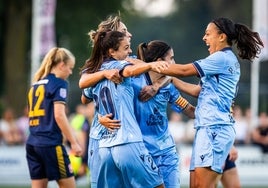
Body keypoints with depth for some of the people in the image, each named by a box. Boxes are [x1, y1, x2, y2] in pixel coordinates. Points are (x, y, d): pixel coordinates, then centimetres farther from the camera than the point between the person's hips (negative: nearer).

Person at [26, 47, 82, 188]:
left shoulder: (35, 84, 17)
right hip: (51, 143, -8)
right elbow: (59, 115, -14)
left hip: (32, 143, 8)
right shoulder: (59, 84, -6)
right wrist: (74, 142, -13)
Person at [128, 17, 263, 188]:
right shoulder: (227, 60, 23)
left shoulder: (222, 58, -8)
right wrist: (171, 80, 19)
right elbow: (199, 90, 22)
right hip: (207, 128, 10)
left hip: (214, 129, -10)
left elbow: (184, 70, -12)